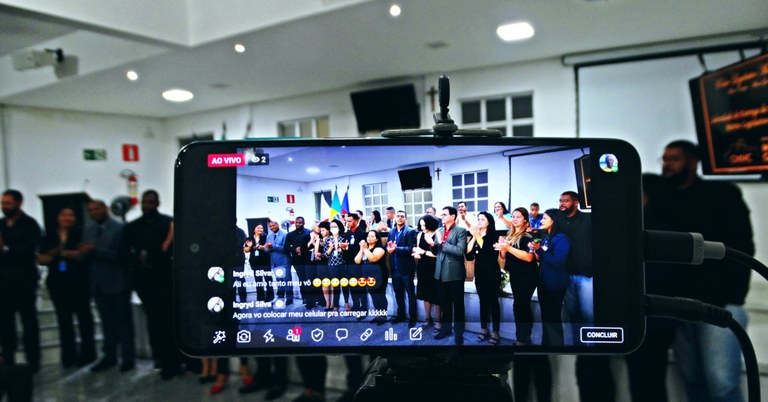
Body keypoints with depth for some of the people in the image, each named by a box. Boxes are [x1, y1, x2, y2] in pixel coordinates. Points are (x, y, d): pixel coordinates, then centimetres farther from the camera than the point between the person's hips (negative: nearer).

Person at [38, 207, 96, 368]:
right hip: (58, 282, 4)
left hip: (79, 281, -4)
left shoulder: (80, 234, -2)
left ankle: (87, 353, 11)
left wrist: (65, 253, -17)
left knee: (83, 316, 2)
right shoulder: (49, 237, 10)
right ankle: (68, 355, 17)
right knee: (63, 318, 9)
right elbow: (41, 259, 10)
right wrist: (52, 255, -9)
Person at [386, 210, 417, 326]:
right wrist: (388, 247, -16)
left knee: (410, 293, 5)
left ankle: (412, 317, 15)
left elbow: (411, 248, -18)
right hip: (395, 268, 6)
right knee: (398, 293, 16)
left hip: (406, 268, -6)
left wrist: (396, 249, -24)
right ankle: (401, 315, 30)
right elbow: (387, 245, 7)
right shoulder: (391, 232, 12)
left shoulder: (411, 231, -9)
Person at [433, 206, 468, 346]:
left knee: (458, 304, 6)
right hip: (441, 273, 6)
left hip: (455, 273, -6)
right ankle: (445, 328, 30)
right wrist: (432, 244, -7)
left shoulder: (461, 231, -9)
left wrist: (442, 242, -19)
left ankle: (459, 333, 16)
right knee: (444, 304, 17)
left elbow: (460, 250, -21)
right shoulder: (439, 231, 10)